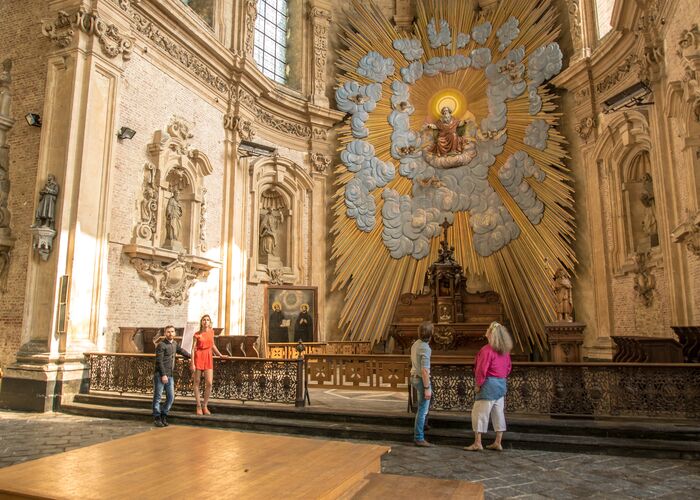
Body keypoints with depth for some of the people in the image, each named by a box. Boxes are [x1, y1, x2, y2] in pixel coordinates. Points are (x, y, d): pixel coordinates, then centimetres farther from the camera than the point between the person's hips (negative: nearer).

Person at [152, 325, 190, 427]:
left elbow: (181, 350, 33)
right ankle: (157, 418, 10)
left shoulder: (174, 344, 13)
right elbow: (159, 361, -14)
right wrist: (163, 375, -16)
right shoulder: (161, 345, -10)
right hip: (160, 375, -7)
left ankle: (164, 415, 19)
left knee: (171, 397, 6)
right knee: (158, 396, 0)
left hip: (170, 375, 7)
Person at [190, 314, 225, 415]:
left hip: (208, 358, 3)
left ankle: (205, 405, 12)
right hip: (198, 357, -3)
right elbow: (193, 349, -5)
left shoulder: (211, 331, 8)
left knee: (209, 383, -5)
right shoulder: (197, 334, -4)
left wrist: (220, 355, 12)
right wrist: (192, 363, -11)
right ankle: (199, 406, 17)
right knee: (197, 382, 5)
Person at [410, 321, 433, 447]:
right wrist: (427, 388, -22)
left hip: (415, 377, 9)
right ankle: (419, 438, 3)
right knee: (422, 410, -2)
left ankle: (421, 424, 42)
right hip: (422, 380, -9)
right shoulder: (425, 348, -24)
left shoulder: (415, 344, 5)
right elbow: (424, 370, -26)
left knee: (429, 398, 32)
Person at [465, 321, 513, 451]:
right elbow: (508, 367, 14)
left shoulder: (487, 350, -18)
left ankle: (477, 443, 2)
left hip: (489, 384, -8)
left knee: (479, 413, 0)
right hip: (501, 384, 8)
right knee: (498, 413, 13)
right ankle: (498, 443, 18)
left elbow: (481, 369, -19)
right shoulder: (505, 350, 7)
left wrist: (478, 384, -9)